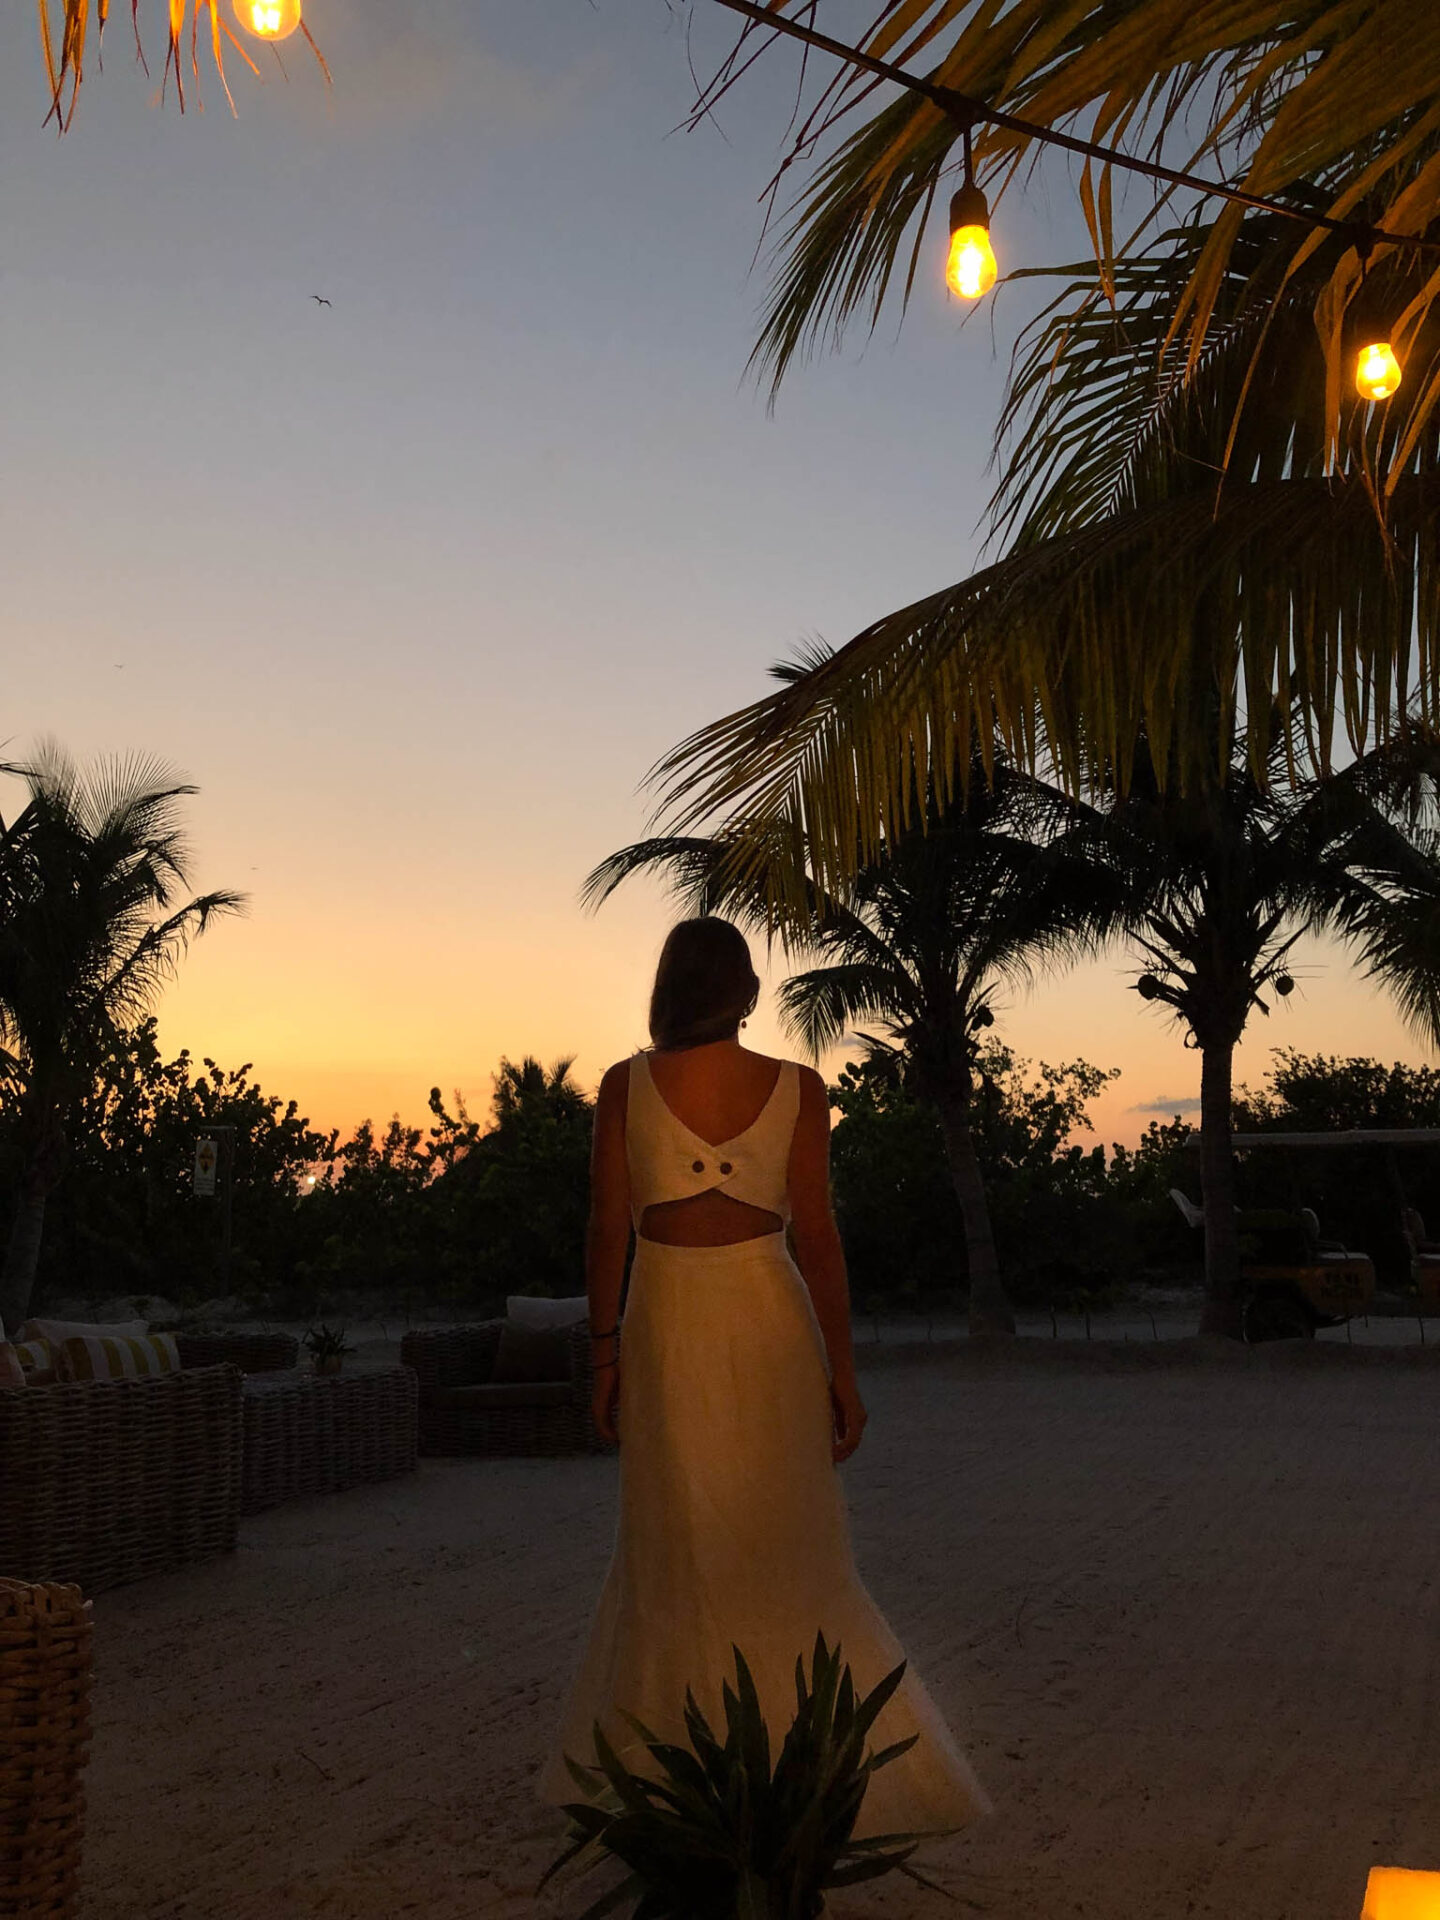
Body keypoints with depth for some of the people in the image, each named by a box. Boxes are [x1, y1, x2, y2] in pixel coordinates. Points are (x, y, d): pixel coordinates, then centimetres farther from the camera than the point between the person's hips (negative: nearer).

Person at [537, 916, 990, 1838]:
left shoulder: (625, 1087, -4)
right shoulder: (799, 1089, -4)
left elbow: (608, 1229, -3)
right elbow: (817, 1235, -5)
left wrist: (604, 1351, 6)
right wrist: (842, 1368, 0)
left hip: (668, 1327, 0)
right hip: (770, 1320, 1)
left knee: (672, 1552, 12)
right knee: (789, 1549, 12)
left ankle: (657, 1765, 22)